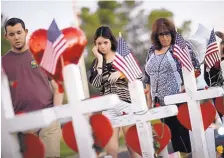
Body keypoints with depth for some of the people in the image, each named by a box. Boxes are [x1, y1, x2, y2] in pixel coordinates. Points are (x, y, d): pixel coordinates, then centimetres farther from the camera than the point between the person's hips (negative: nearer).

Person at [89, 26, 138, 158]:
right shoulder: (97, 62, 12)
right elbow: (96, 83, -6)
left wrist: (121, 74, -14)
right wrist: (100, 60, -2)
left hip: (126, 101, -2)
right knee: (109, 140, -3)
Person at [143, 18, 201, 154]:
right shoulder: (152, 52, 13)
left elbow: (195, 68, -5)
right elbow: (148, 79, 16)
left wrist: (186, 87, -15)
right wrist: (149, 101, 13)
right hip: (162, 104, 5)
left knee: (186, 134, -3)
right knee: (174, 136, 7)